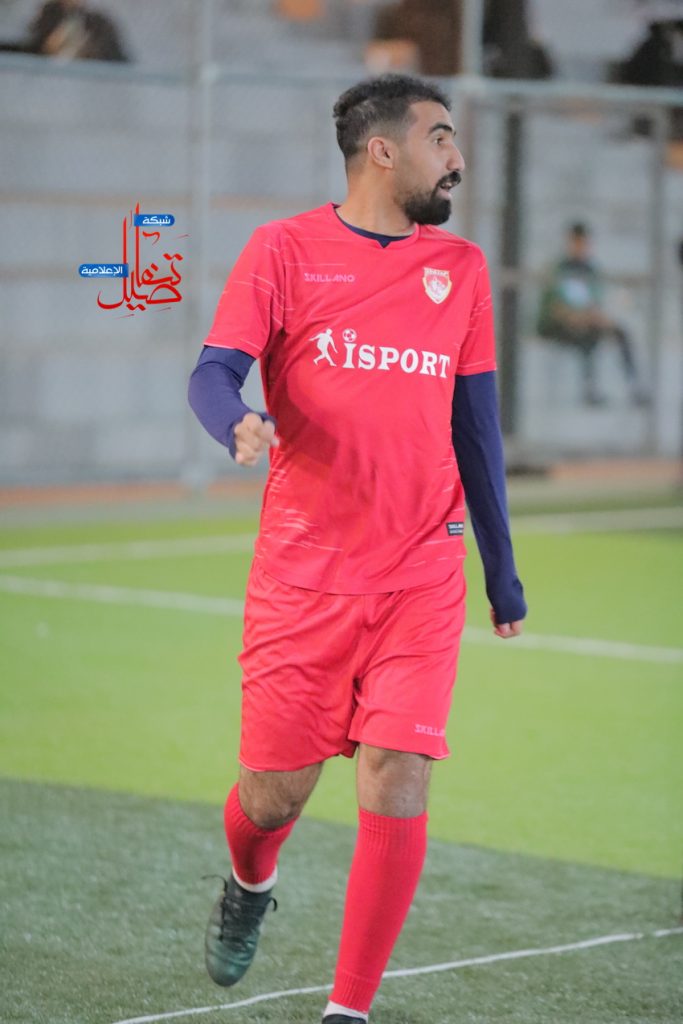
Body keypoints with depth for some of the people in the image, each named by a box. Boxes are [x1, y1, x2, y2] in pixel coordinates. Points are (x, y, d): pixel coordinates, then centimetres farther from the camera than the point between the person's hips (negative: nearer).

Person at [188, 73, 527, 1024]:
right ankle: (249, 886, 41)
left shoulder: (460, 267, 11)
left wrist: (502, 569, 18)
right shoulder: (285, 249, 0)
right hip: (302, 571, -2)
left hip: (422, 578, 2)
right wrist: (240, 425, -29)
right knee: (276, 791, 4)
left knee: (396, 787, -9)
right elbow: (213, 374, -5)